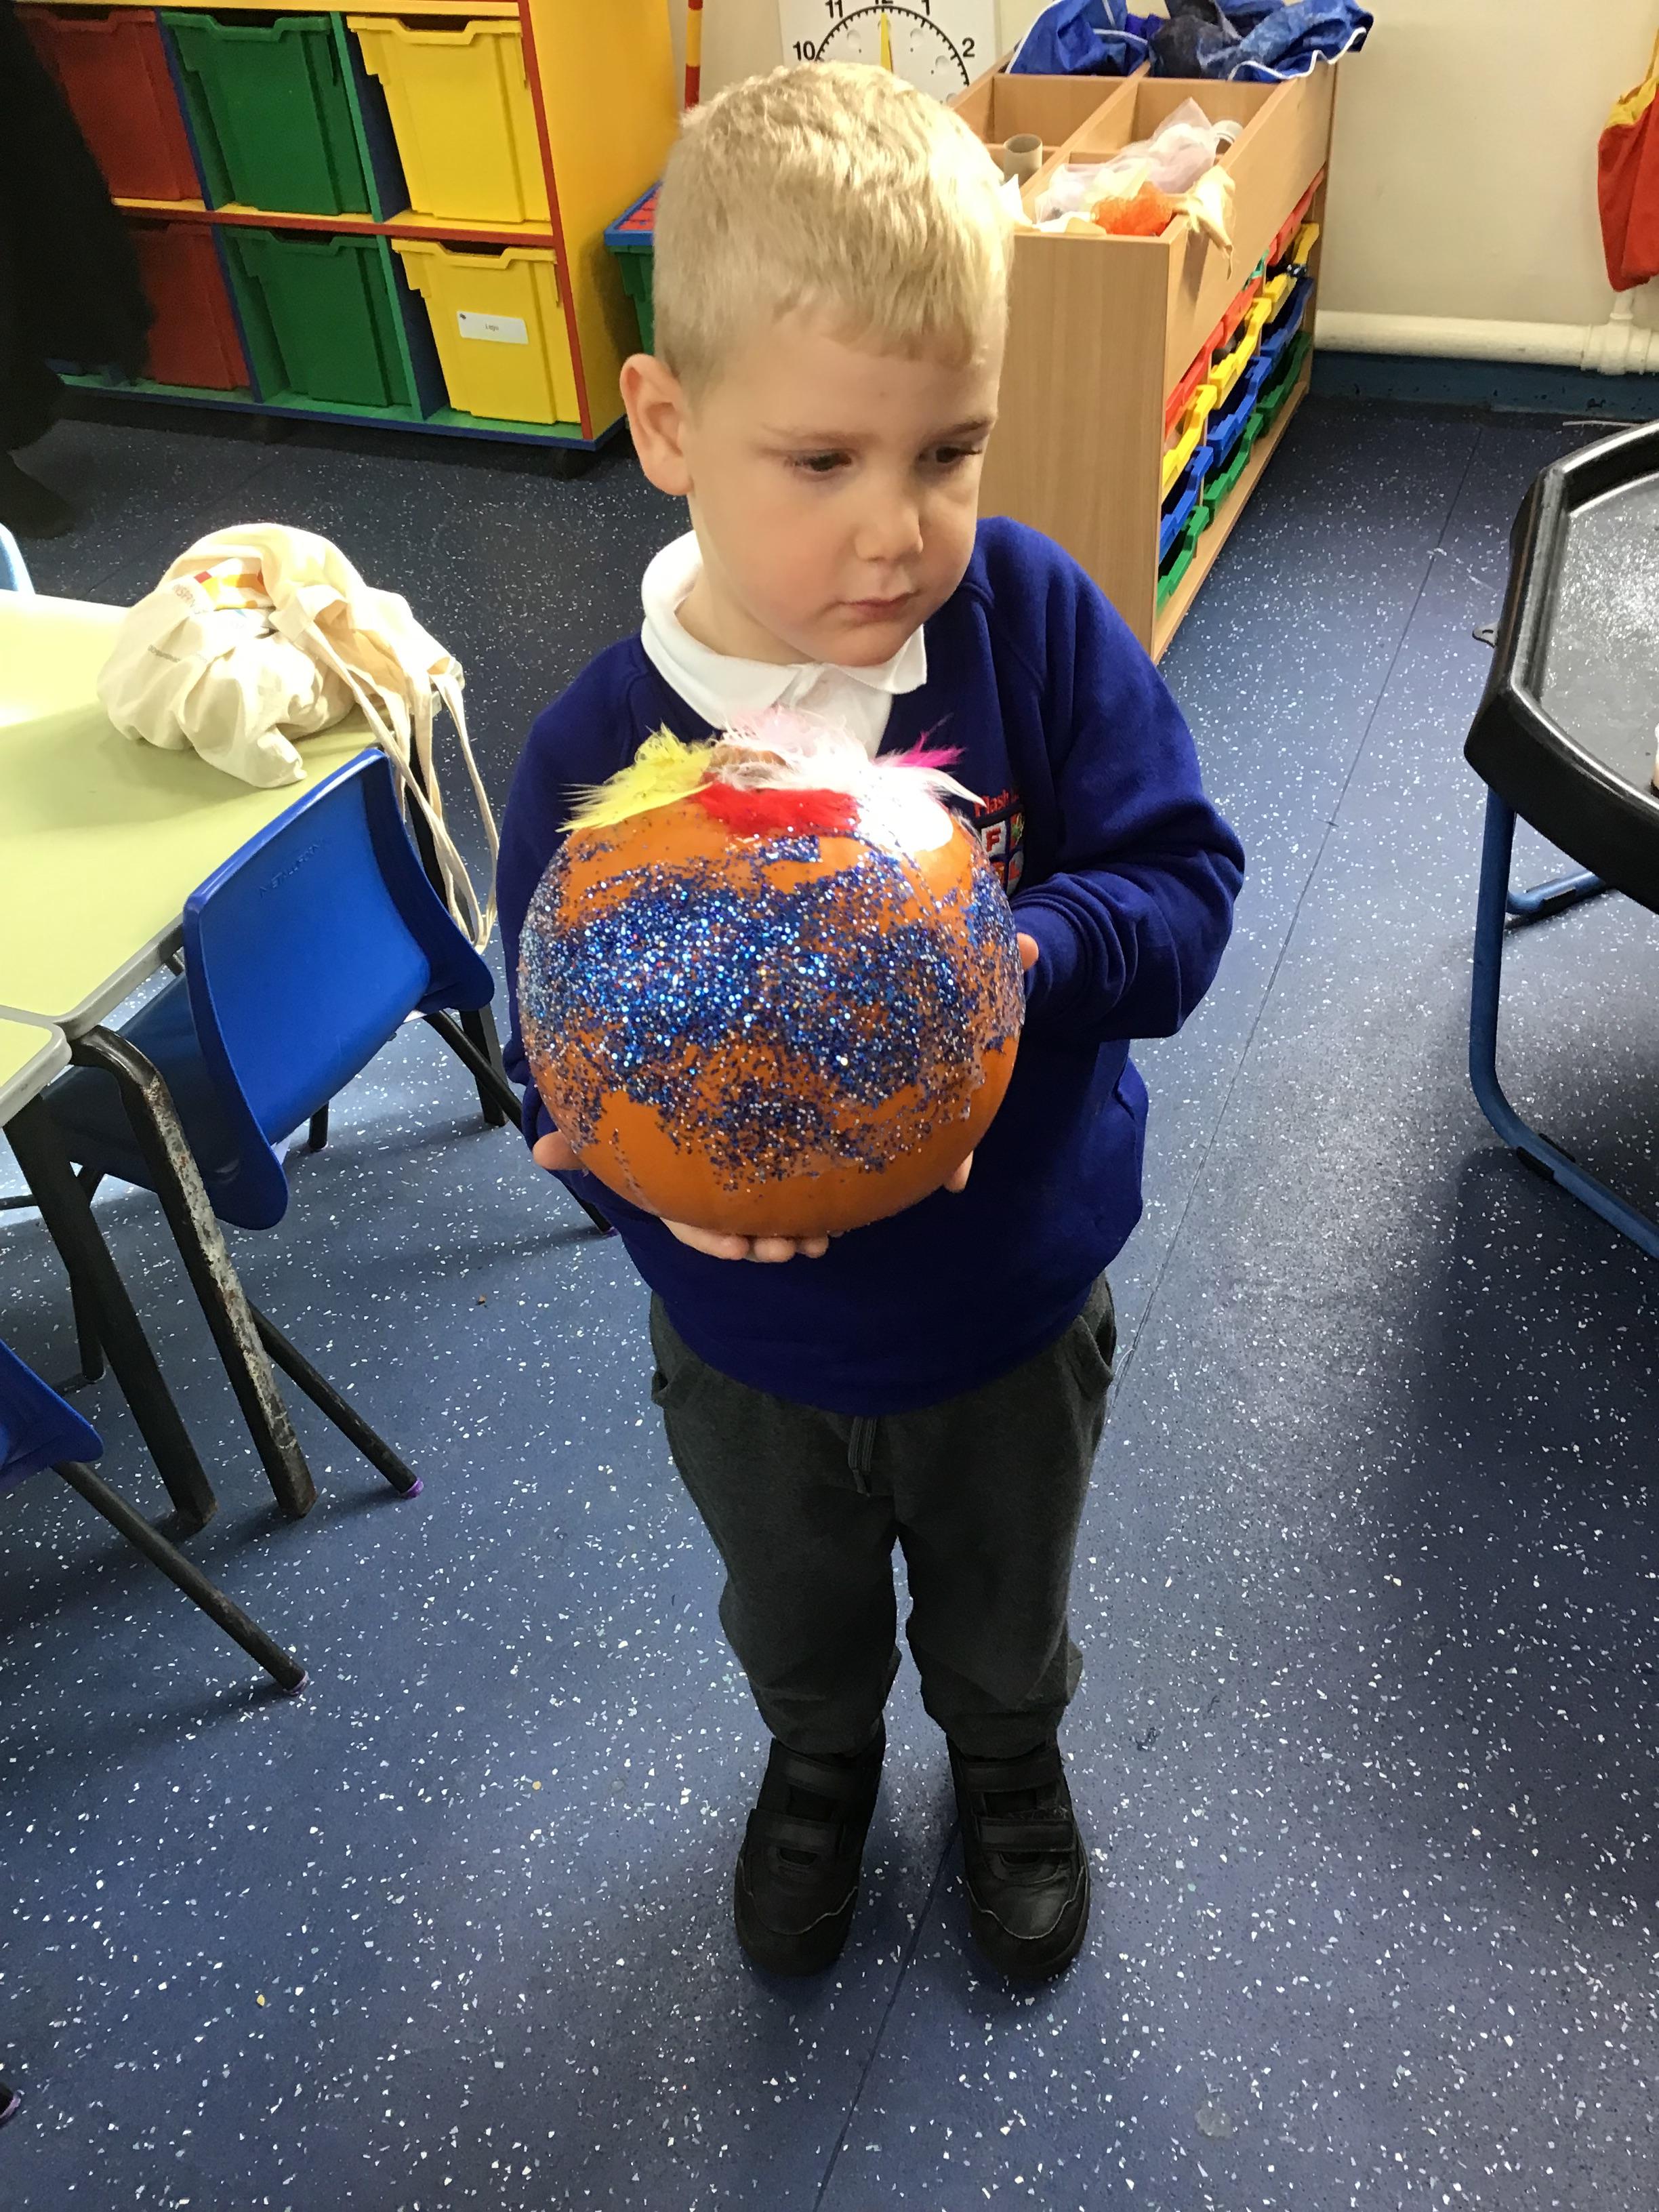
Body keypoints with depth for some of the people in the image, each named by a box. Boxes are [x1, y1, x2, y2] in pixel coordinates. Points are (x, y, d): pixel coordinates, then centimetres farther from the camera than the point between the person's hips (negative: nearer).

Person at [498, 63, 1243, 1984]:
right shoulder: (595, 757, -24)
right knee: (795, 1616, 32)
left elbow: (1185, 885, -18)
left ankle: (1009, 1761, 67)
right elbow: (563, 1079, -15)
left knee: (1003, 1608, 31)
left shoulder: (1032, 619, -22)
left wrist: (1021, 956, -38)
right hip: (753, 1351, 0)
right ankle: (820, 1760, 68)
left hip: (1018, 1313, 1)